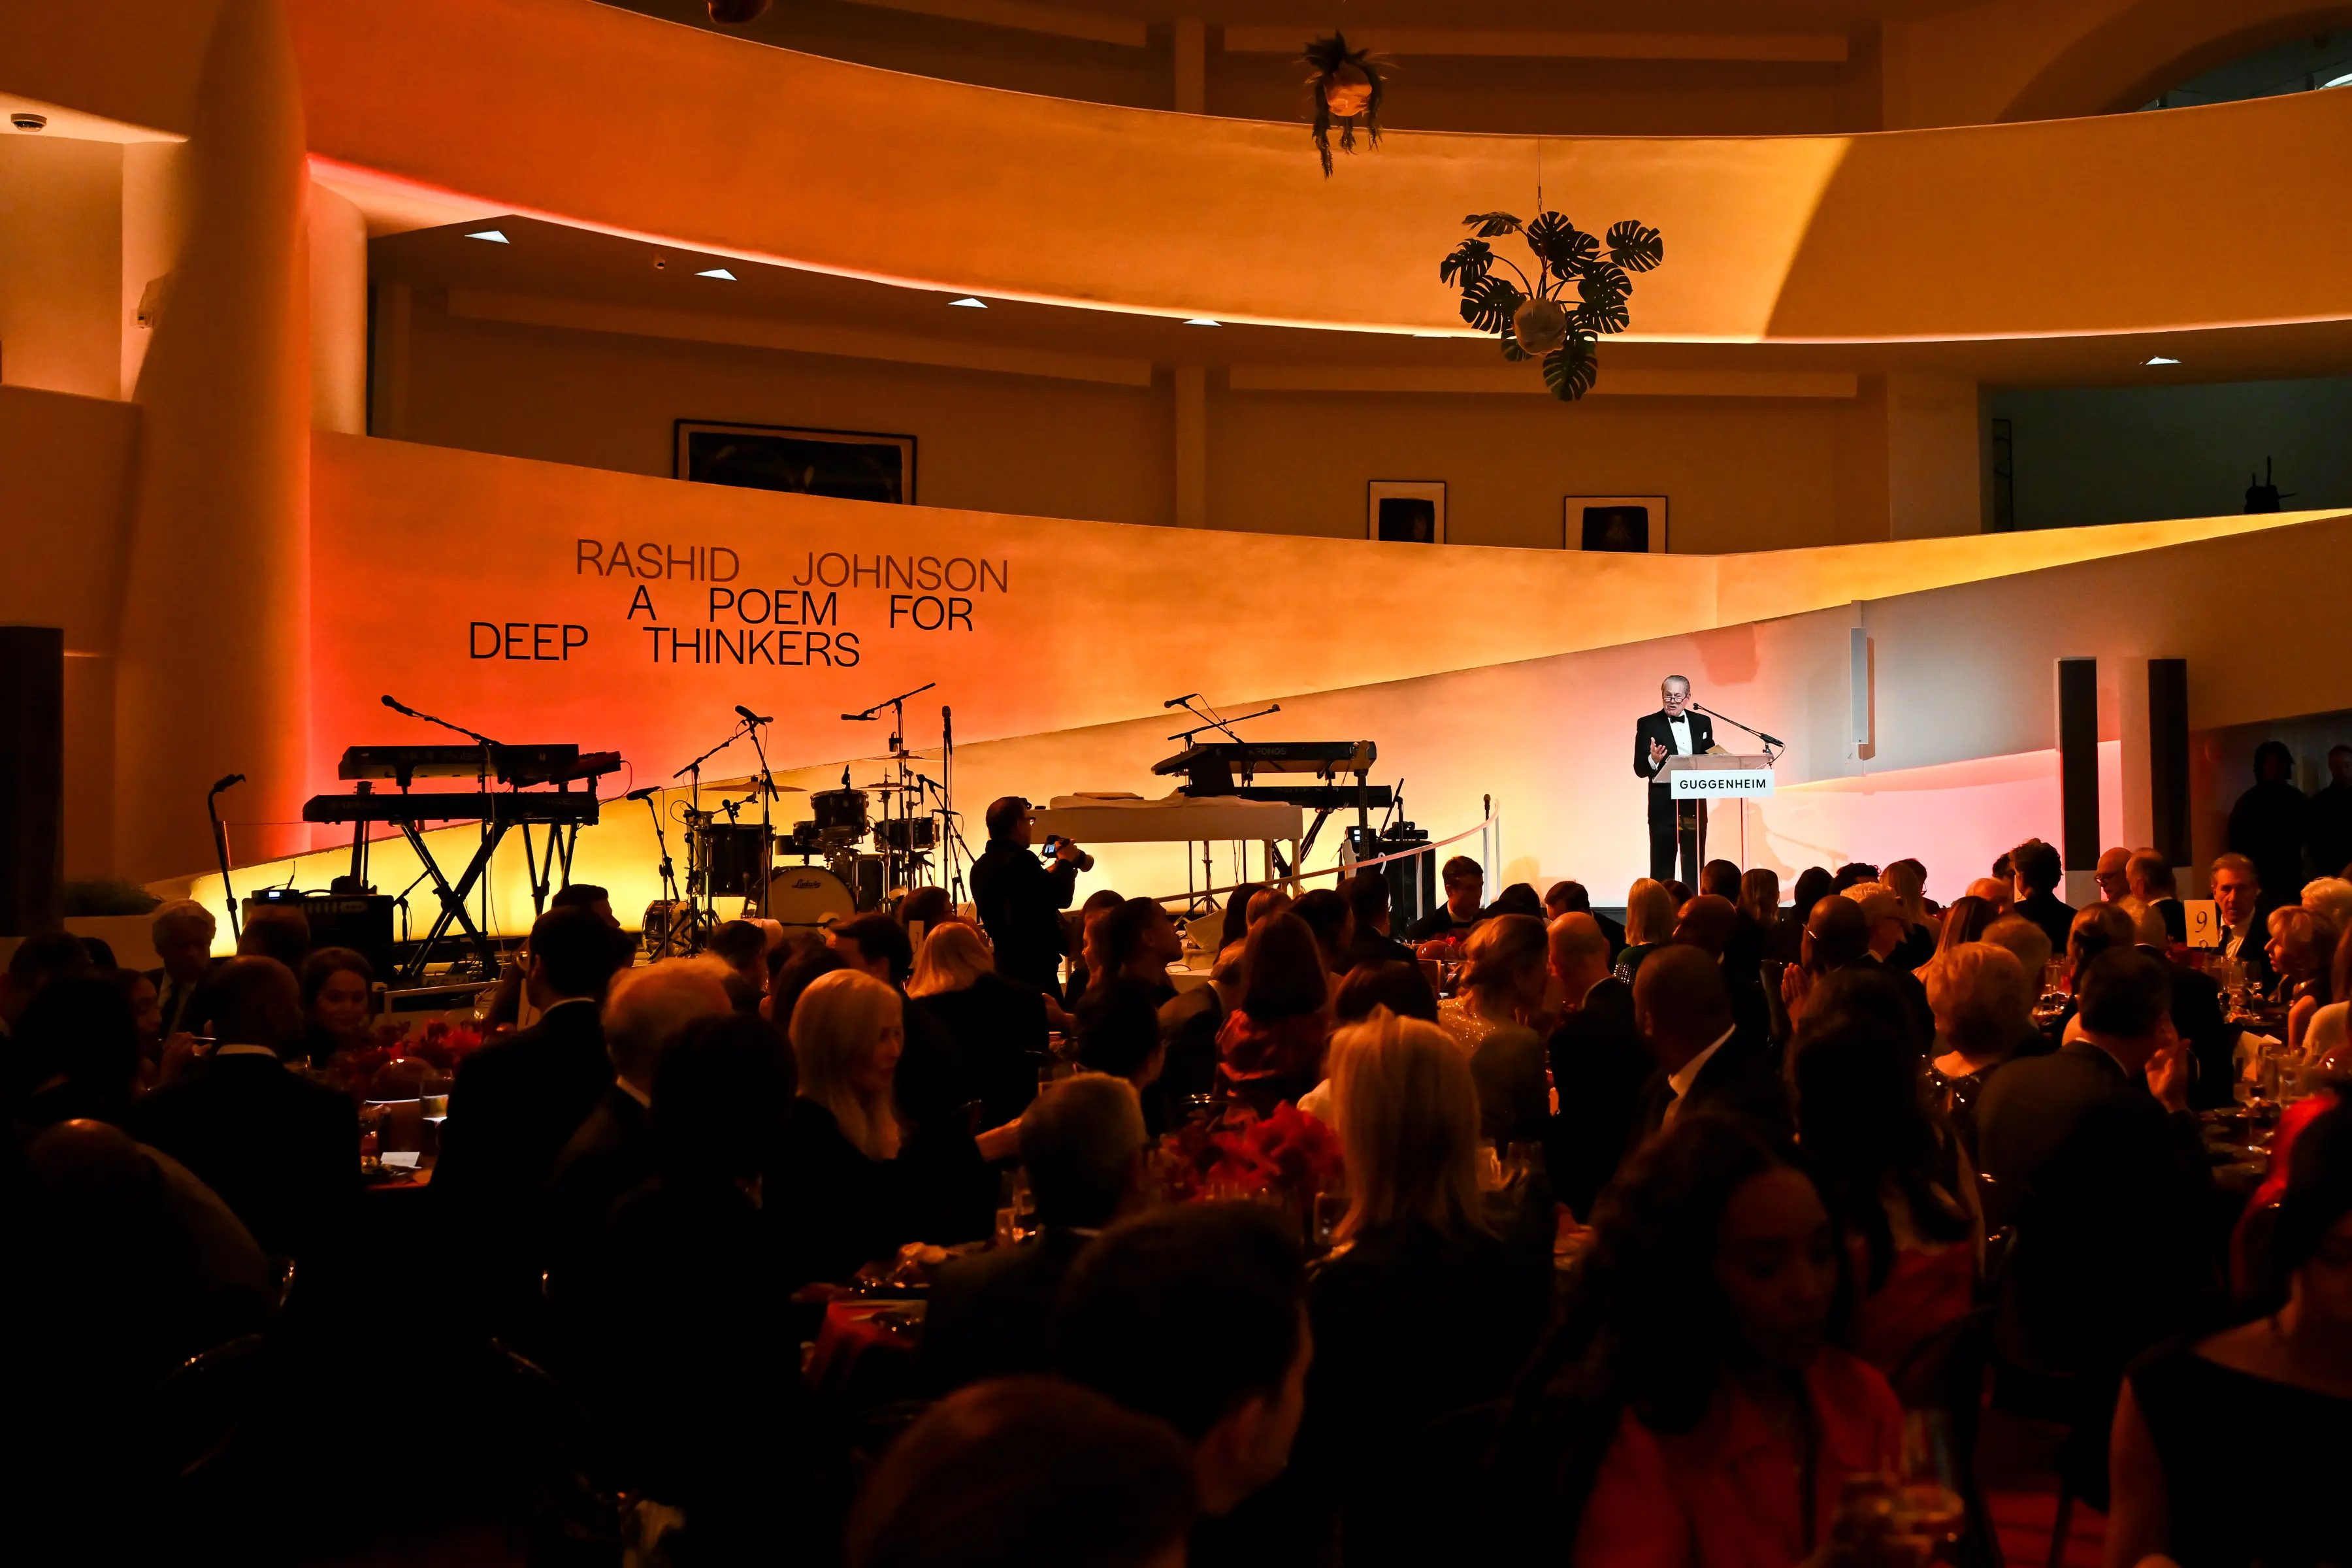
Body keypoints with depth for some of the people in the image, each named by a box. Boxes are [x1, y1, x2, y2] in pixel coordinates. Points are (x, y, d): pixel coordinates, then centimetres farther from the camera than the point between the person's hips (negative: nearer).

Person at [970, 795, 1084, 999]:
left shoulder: (981, 867, 10)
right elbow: (1061, 898, -17)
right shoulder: (1020, 860, -18)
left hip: (1004, 965, 10)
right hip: (1034, 967, -10)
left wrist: (1056, 869, 21)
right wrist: (1066, 862, -1)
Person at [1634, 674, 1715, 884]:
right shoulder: (1648, 724, -1)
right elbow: (1640, 769, -4)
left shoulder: (1702, 722, 10)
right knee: (1662, 868, -2)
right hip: (1664, 806, -3)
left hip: (1695, 804, 3)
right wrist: (1653, 760, -25)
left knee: (1694, 867, 8)